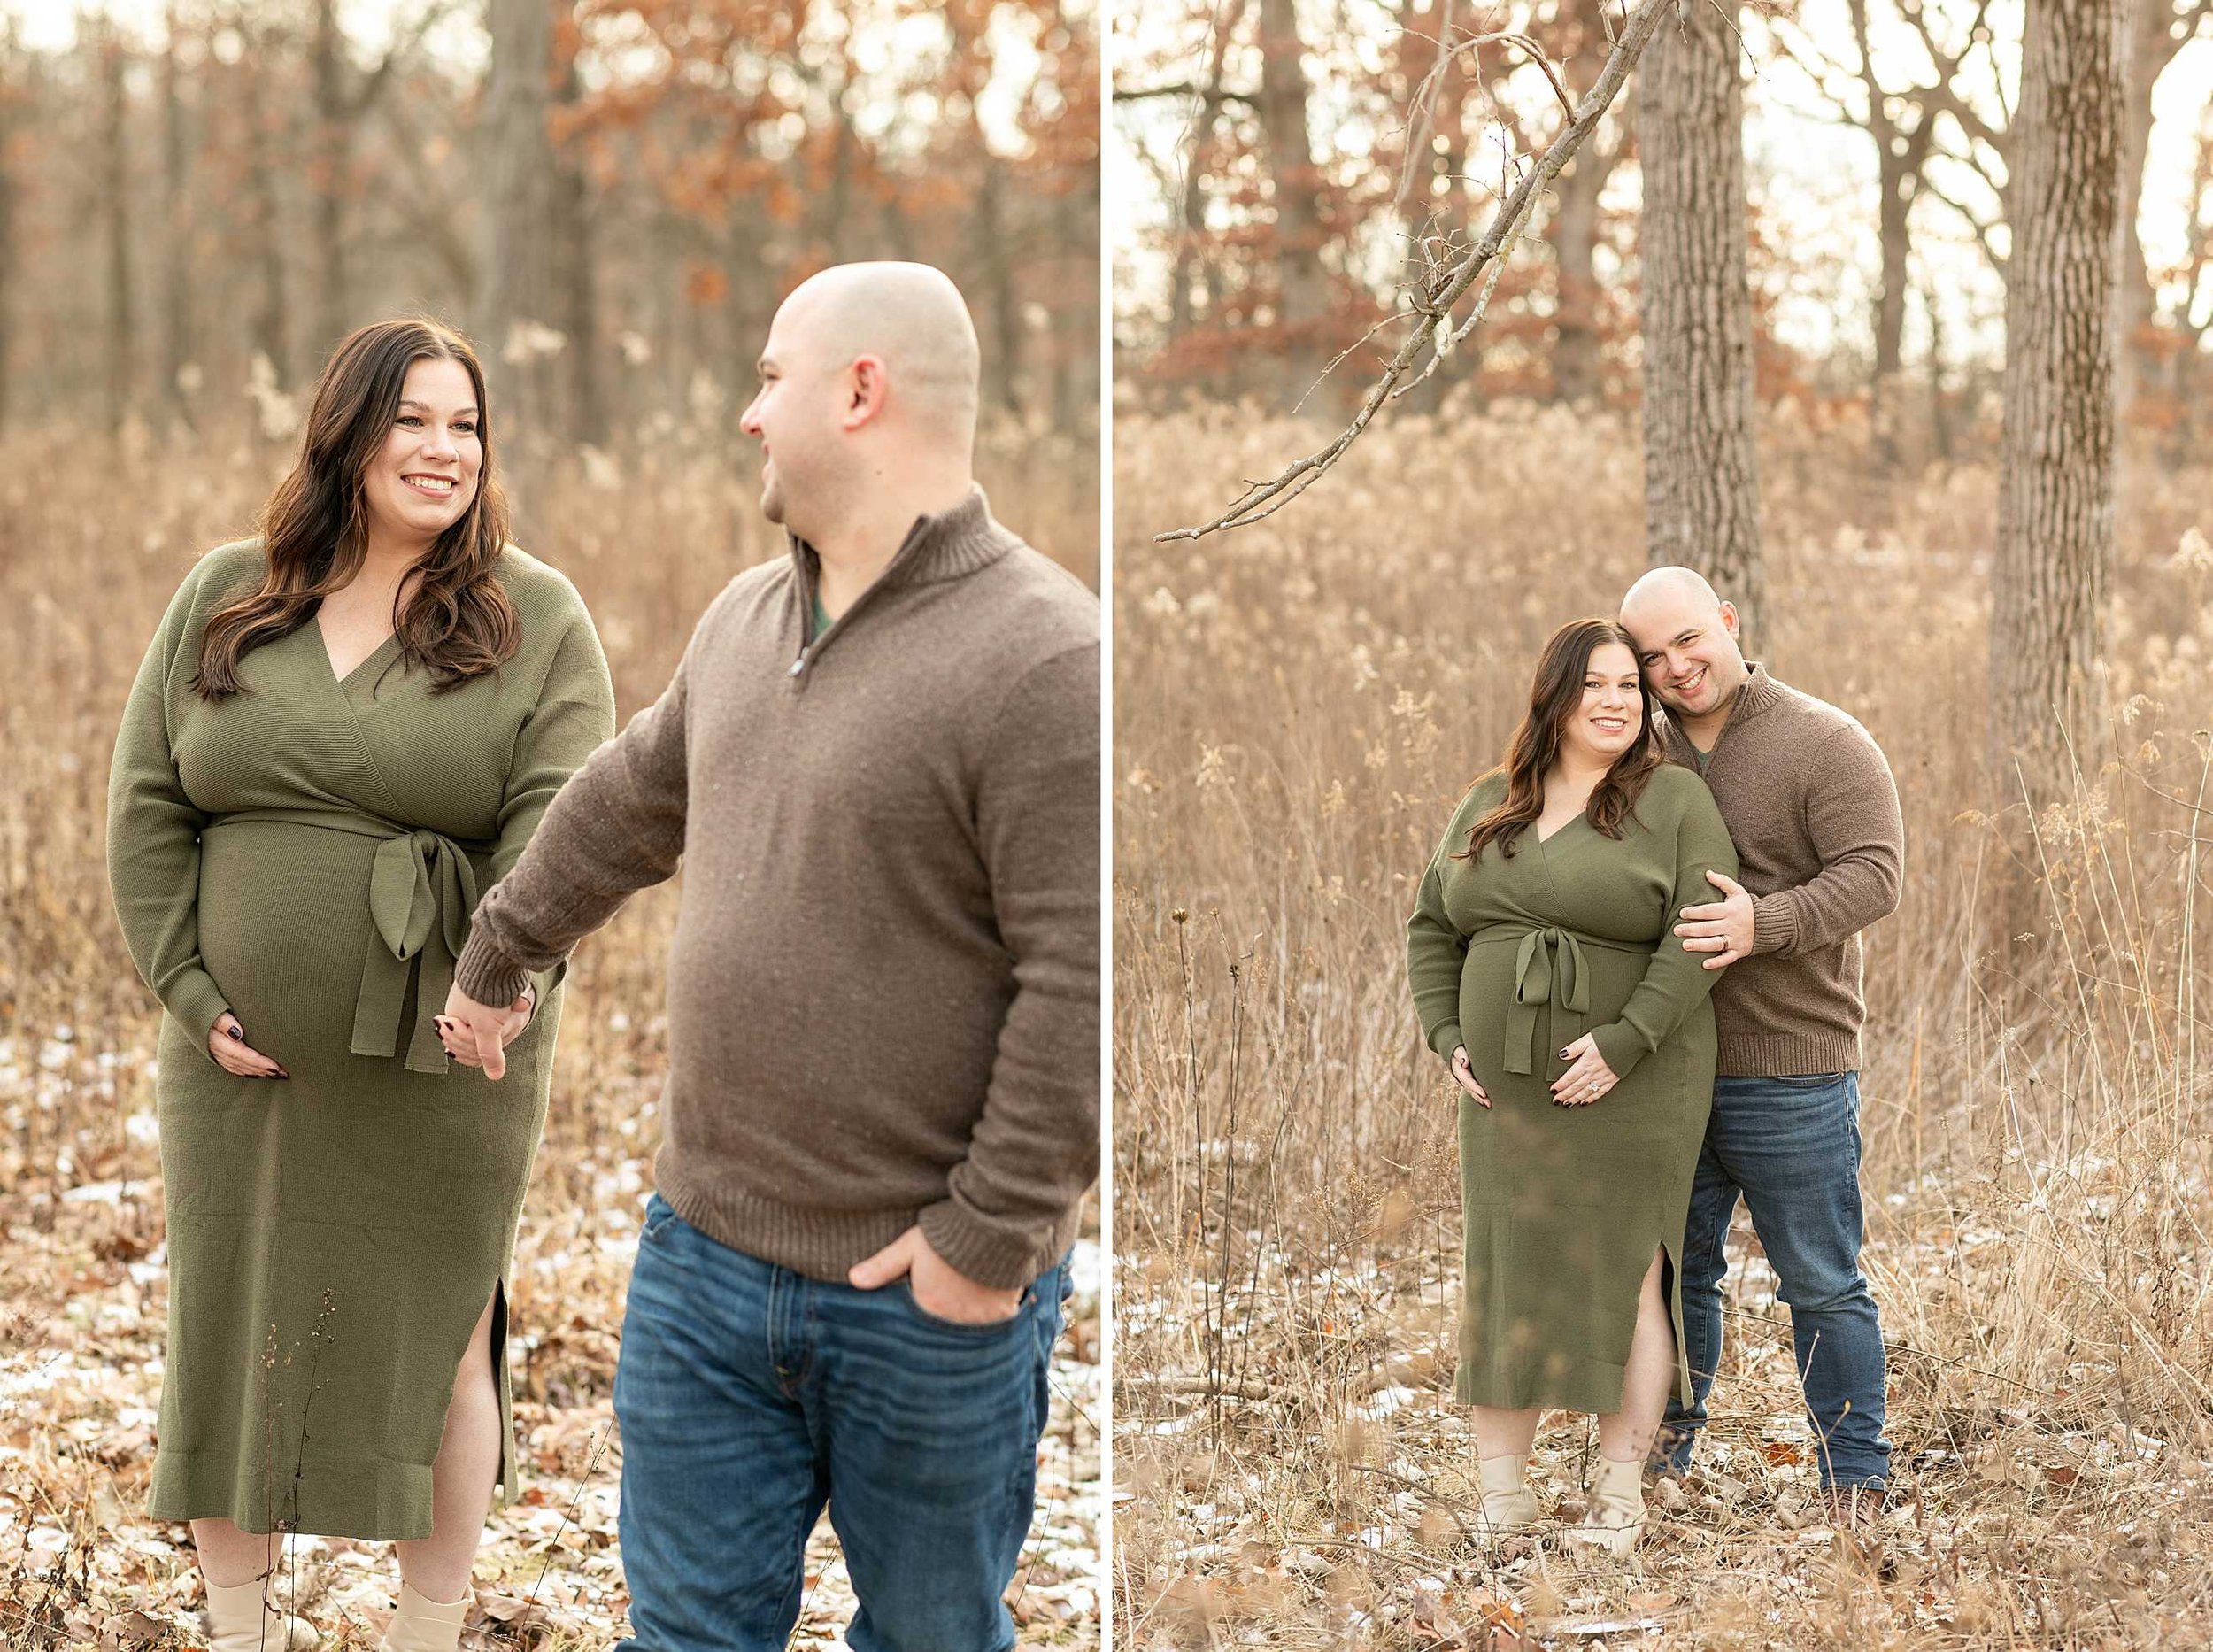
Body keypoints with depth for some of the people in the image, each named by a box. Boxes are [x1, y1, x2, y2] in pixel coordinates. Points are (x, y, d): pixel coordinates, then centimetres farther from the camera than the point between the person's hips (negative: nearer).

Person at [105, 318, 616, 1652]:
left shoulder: (535, 618, -1)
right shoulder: (224, 599, 7)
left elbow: (560, 810, -12)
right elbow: (149, 804, 5)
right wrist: (190, 989, -5)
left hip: (442, 1068, -3)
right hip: (243, 1060, 3)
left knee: (438, 1343, 7)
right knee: (226, 1332, 11)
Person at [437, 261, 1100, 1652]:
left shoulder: (1044, 657, -18)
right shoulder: (746, 620, 9)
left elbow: (1082, 983, -21)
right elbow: (623, 808, 26)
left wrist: (990, 1239, -20)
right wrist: (496, 959, 37)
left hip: (929, 1294, -6)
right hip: (706, 1254, 7)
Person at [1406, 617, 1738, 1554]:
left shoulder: (1673, 803, -3)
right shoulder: (1488, 806, 12)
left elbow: (1698, 938, -12)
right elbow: (1433, 927, 17)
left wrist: (1622, 1042, -19)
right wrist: (1447, 1036, 4)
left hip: (1630, 1092, -4)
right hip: (1506, 1093, 4)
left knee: (1627, 1279, 0)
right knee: (1500, 1278, 4)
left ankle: (1619, 1496, 9)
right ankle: (1501, 1494, 12)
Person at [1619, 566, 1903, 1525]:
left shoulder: (1825, 745, -6)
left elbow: (1872, 875, -17)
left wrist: (1765, 922, -33)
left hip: (1788, 1072, -5)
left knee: (1821, 1286, 1)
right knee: (1672, 1273, 14)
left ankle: (1855, 1489, 10)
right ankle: (1659, 1462, 26)